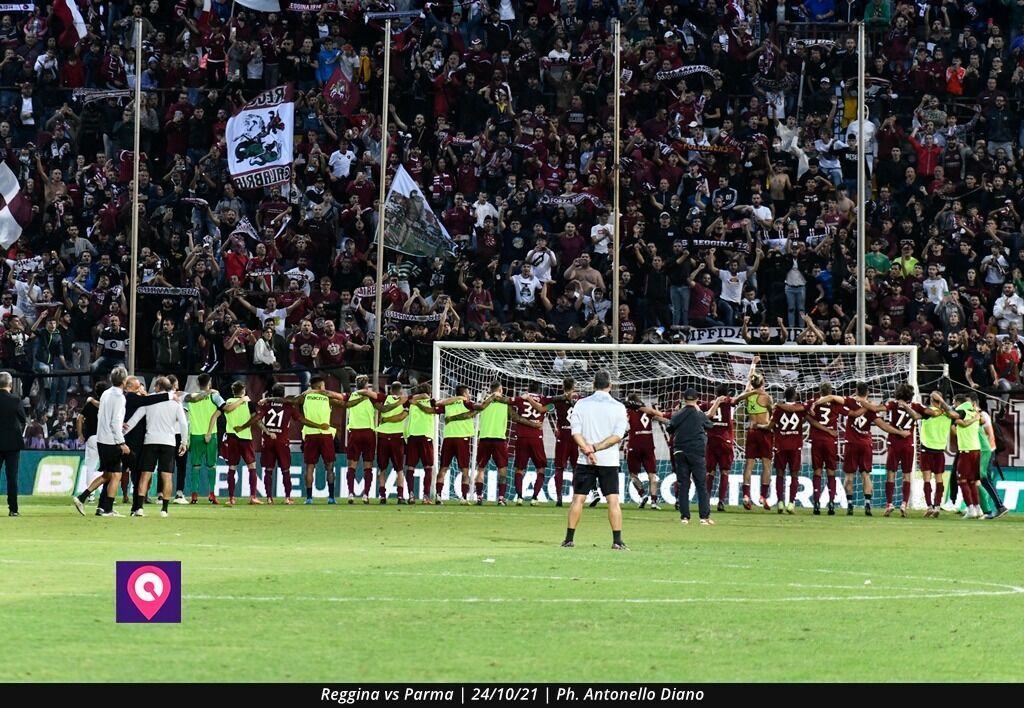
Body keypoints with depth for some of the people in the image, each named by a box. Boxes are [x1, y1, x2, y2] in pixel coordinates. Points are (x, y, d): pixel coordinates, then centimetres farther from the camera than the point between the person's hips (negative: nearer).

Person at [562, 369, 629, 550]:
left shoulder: (581, 404, 1)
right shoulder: (618, 407, -2)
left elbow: (576, 432, -7)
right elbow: (618, 436, -9)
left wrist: (588, 450, -12)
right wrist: (595, 448, -10)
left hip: (585, 461, 1)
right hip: (609, 461, -1)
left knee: (578, 499, 6)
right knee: (613, 500, 0)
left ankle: (569, 539, 6)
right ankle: (617, 541, -4)